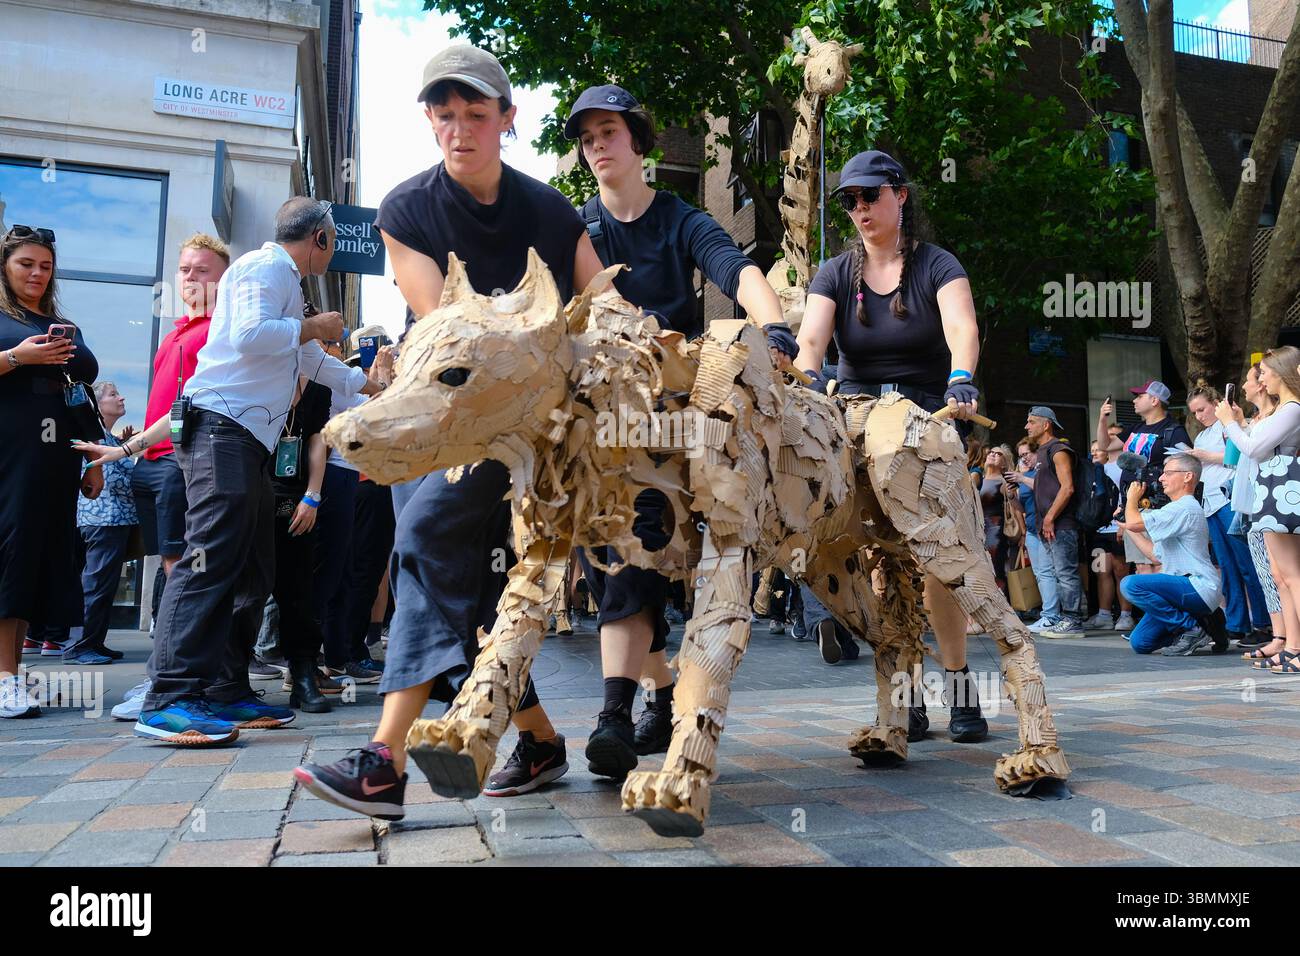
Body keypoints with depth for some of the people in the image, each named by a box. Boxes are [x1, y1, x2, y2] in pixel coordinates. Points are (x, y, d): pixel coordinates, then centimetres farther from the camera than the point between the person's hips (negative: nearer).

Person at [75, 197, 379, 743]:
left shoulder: (286, 283, 28)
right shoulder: (264, 267, -2)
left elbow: (312, 362, 39)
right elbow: (249, 335, -21)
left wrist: (370, 386, 47)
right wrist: (313, 326, -5)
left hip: (252, 442, 11)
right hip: (224, 429, -11)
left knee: (253, 570, 6)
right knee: (210, 560, -19)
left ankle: (226, 692, 9)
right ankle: (168, 702, -21)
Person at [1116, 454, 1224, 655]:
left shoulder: (1185, 507, -12)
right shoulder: (1176, 510, 23)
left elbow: (1134, 522, -20)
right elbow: (1157, 555, 24)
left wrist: (1132, 498, 0)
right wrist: (1130, 531, 22)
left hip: (1199, 587, -9)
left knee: (1131, 584, -27)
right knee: (1139, 643, 0)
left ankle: (1193, 628, -14)